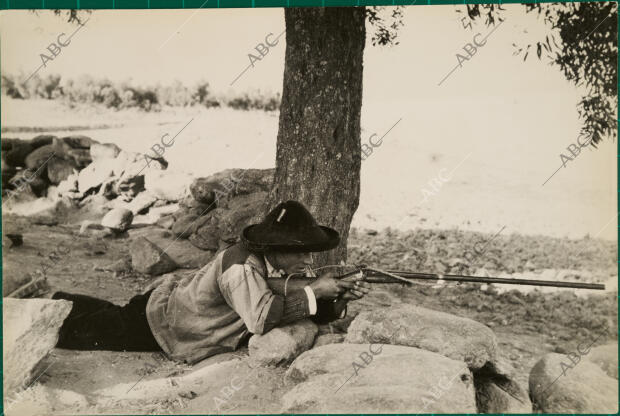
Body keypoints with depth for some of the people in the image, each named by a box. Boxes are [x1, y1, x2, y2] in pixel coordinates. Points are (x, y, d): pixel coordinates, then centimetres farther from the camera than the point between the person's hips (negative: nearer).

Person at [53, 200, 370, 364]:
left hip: (174, 303, 8)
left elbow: (314, 312, -6)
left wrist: (340, 299, -26)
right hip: (158, 319, -8)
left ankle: (63, 303, 49)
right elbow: (261, 317, -47)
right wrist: (313, 292, -40)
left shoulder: (281, 267, -11)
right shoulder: (241, 265, -36)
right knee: (94, 331, 12)